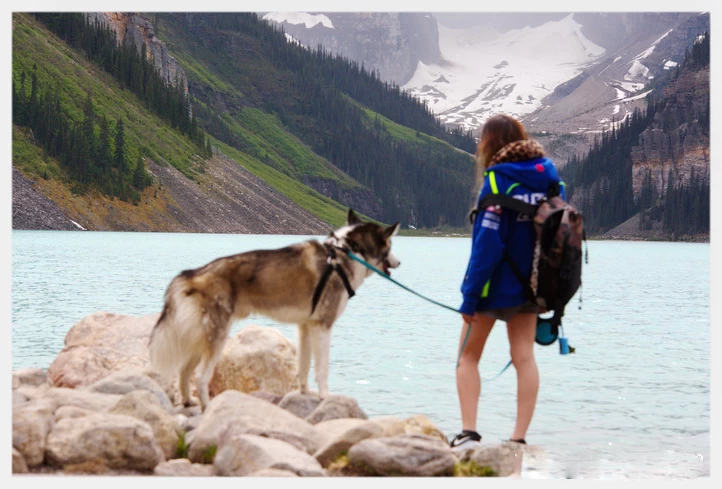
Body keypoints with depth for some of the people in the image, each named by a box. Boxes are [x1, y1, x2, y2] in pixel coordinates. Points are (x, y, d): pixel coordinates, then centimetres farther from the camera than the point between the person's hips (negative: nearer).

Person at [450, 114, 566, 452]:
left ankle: (469, 432, 0)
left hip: (496, 284, -5)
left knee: (468, 356, 8)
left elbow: (486, 244, -19)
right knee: (524, 357, 7)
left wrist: (470, 297, -17)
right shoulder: (549, 177, 4)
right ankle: (519, 439, 4)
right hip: (532, 285, 6)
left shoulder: (498, 180, -16)